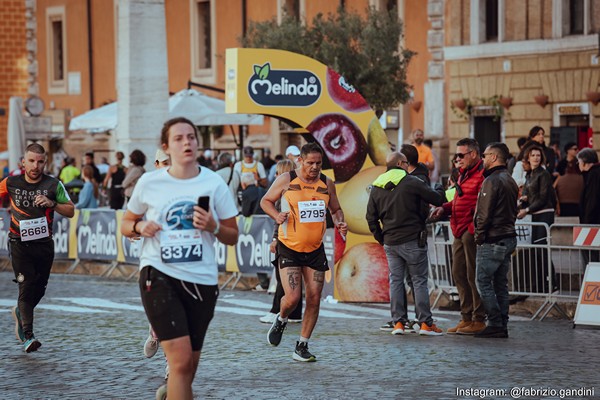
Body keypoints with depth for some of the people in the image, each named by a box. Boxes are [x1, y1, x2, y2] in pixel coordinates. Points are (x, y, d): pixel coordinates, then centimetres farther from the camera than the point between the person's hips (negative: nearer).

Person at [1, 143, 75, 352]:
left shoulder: (53, 184, -2)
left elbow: (70, 211, -2)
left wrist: (51, 203, -18)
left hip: (44, 244, 2)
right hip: (19, 243, -2)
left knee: (39, 288, 8)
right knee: (26, 287, -13)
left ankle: (20, 312, 41)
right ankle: (27, 336, -15)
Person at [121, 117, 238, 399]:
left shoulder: (213, 183, 2)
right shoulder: (149, 183, 1)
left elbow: (233, 237, 7)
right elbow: (126, 224, 13)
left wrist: (213, 227, -14)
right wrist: (140, 227, -9)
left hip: (201, 280, 2)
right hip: (159, 275, -2)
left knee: (189, 364, 13)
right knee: (181, 360, -17)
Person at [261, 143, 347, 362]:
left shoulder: (327, 184, 5)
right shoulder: (286, 180, -5)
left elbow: (336, 209, 19)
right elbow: (266, 201, 5)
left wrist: (340, 223, -2)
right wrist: (276, 215, -15)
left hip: (315, 250, 4)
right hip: (289, 248, -4)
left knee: (314, 300, 1)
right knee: (292, 298, -14)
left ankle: (302, 347, 13)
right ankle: (281, 321, 22)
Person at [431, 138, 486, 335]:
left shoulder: (482, 175, -14)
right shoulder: (464, 175, 20)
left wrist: (475, 229, -25)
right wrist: (444, 209, 10)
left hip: (472, 232, -10)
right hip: (459, 232, 10)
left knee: (473, 276, -5)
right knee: (459, 274, 12)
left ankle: (478, 320, 2)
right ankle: (466, 318, 19)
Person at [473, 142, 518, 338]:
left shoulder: (492, 181, -14)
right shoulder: (510, 181, 16)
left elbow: (484, 213, -17)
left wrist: (479, 236, -8)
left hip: (492, 241, -9)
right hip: (508, 238, 9)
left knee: (483, 282, -4)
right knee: (501, 284, 11)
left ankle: (495, 324, -8)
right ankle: (502, 325, 11)